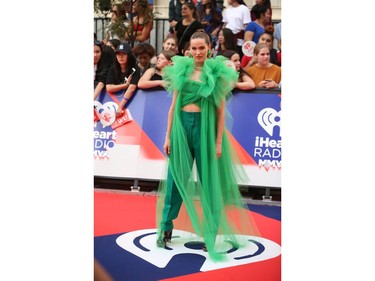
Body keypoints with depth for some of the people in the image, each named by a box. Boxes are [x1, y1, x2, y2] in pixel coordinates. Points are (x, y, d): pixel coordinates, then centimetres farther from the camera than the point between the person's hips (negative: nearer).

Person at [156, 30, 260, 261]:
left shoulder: (217, 72, 0)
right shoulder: (182, 69, 8)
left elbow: (221, 110, -2)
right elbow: (173, 105, 10)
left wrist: (219, 141, -8)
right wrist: (168, 136, 6)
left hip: (205, 126, -2)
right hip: (182, 125, 3)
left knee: (209, 180, 4)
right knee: (176, 177, 7)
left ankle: (210, 234, 14)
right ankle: (166, 228, 19)